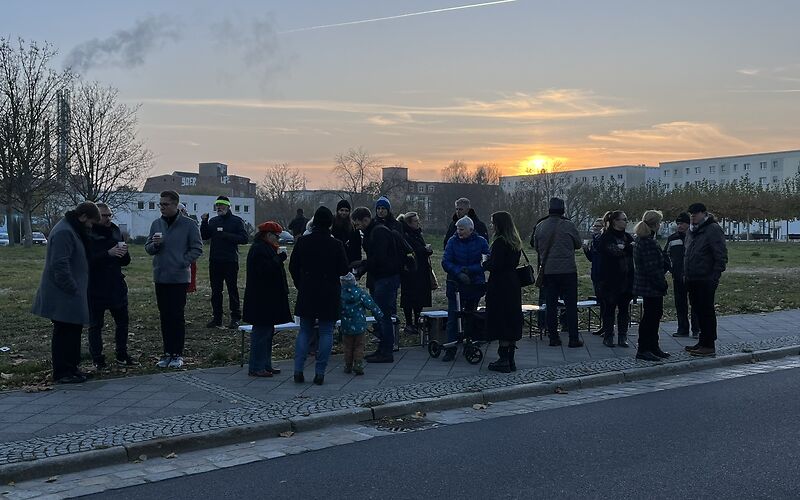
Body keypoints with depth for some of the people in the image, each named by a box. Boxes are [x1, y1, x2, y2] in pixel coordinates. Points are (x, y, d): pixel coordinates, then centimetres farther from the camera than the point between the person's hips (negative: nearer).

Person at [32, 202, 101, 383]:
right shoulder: (64, 232, -18)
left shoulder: (74, 231, 16)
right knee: (64, 333, -4)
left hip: (71, 295, 10)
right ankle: (62, 373, 2)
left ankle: (71, 367, 24)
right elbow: (60, 265, -24)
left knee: (73, 331, 15)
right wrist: (72, 289, -21)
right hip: (63, 296, -10)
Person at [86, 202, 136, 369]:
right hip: (96, 288, -5)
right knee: (95, 324, 4)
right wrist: (109, 253, -28)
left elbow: (125, 262, 15)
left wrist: (124, 253, -7)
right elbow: (88, 259, -21)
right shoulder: (88, 235, -8)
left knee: (122, 321, 10)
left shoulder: (116, 232, 10)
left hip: (117, 286, 6)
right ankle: (98, 359, 12)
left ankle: (122, 355, 23)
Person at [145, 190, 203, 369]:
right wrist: (154, 244, -9)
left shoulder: (188, 224, -4)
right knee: (165, 316, 9)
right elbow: (148, 248, 12)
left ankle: (178, 354, 6)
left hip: (179, 278, -4)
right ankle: (167, 352, 17)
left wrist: (183, 262, -12)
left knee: (177, 316, -2)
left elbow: (197, 249, -2)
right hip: (160, 277, 5)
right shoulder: (156, 224, 9)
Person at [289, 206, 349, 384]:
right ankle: (320, 373, 3)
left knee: (304, 331, 13)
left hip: (306, 294, 3)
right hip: (329, 295, -2)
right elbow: (343, 270, -5)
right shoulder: (336, 244, -10)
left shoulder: (302, 242, -2)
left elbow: (293, 267, 4)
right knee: (326, 333, 5)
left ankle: (298, 370, 6)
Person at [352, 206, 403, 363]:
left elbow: (379, 258, -22)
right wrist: (362, 264, 6)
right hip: (379, 278, 11)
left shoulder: (379, 232, -15)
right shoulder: (371, 232, 18)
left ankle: (387, 352, -3)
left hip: (386, 278, -11)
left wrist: (363, 267, -12)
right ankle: (382, 349, 20)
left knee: (383, 315, -7)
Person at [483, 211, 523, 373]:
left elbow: (495, 266, -20)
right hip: (513, 285, 9)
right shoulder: (516, 243, 10)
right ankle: (510, 359, 17)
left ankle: (503, 361, 0)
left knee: (501, 324, -3)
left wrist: (485, 264, 0)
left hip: (499, 286, -9)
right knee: (513, 322, 11)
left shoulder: (499, 242, -17)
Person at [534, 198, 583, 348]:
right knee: (571, 305, 3)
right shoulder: (568, 225, -9)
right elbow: (578, 244, 4)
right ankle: (573, 338, 3)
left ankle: (553, 338, 12)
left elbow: (536, 247, 12)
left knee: (551, 305, 9)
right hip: (568, 270, -3)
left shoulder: (540, 227, 0)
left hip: (548, 271, 3)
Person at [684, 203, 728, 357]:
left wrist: (715, 276, -18)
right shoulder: (691, 231, 17)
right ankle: (703, 342, 23)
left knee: (706, 311, -4)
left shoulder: (713, 230, -10)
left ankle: (709, 346, 1)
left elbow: (721, 256, -14)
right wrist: (685, 274, 17)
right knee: (698, 310, 13)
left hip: (706, 280, -8)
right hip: (692, 279, 9)